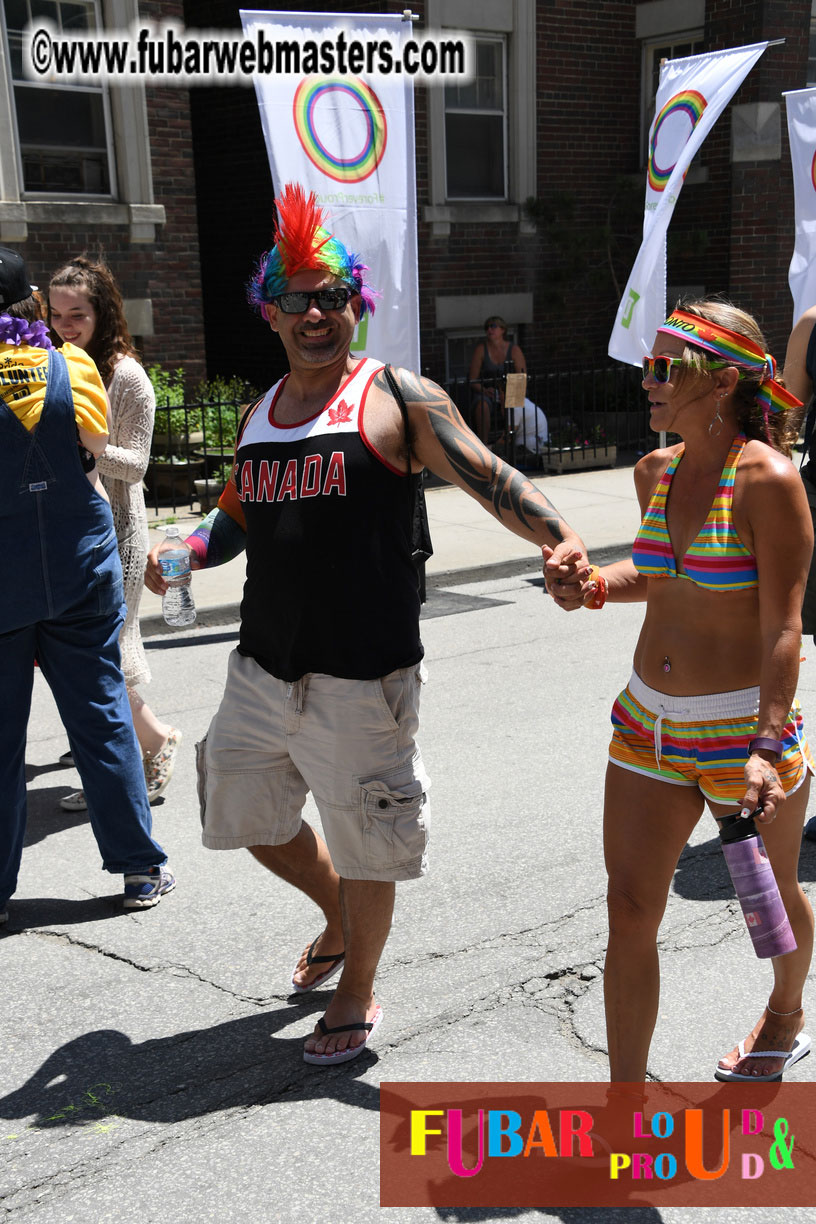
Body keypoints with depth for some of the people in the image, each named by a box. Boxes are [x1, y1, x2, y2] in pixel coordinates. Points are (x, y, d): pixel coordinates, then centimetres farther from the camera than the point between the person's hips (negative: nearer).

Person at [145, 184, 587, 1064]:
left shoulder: (395, 397, -4)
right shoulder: (259, 414, 13)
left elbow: (488, 477, -12)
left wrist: (558, 538, -28)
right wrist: (183, 552, 6)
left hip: (358, 676, -6)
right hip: (261, 665, 7)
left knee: (363, 847, 7)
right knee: (254, 819, 20)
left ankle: (356, 995, 32)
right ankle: (337, 920, 48)